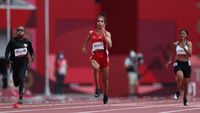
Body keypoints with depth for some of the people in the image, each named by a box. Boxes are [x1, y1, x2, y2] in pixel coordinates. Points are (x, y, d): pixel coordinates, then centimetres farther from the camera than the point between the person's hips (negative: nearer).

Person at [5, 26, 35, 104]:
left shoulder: (27, 42, 3)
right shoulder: (12, 41, -3)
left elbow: (31, 50, 20)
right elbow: (7, 51, -4)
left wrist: (32, 56, 5)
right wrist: (8, 61, -13)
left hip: (24, 63, -1)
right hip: (15, 63, 1)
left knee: (21, 78, -19)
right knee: (16, 83, 7)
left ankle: (20, 97, -17)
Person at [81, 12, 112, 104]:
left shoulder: (107, 33, -1)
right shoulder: (91, 33, 4)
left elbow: (110, 45, -17)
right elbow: (86, 41, 25)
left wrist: (104, 34, -19)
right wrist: (84, 47, 12)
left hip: (104, 57, 1)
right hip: (95, 57, -1)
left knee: (105, 78, 13)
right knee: (96, 68, -37)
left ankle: (106, 95, 38)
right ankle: (97, 88, -23)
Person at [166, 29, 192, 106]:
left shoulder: (189, 43, -1)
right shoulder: (175, 44, 4)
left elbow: (190, 54, -13)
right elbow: (172, 53, 20)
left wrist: (184, 47, -24)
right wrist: (170, 61, 6)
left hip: (186, 64, 1)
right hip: (178, 63, -1)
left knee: (185, 83, 10)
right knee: (180, 76, -33)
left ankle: (185, 98, 32)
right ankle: (178, 91, -12)